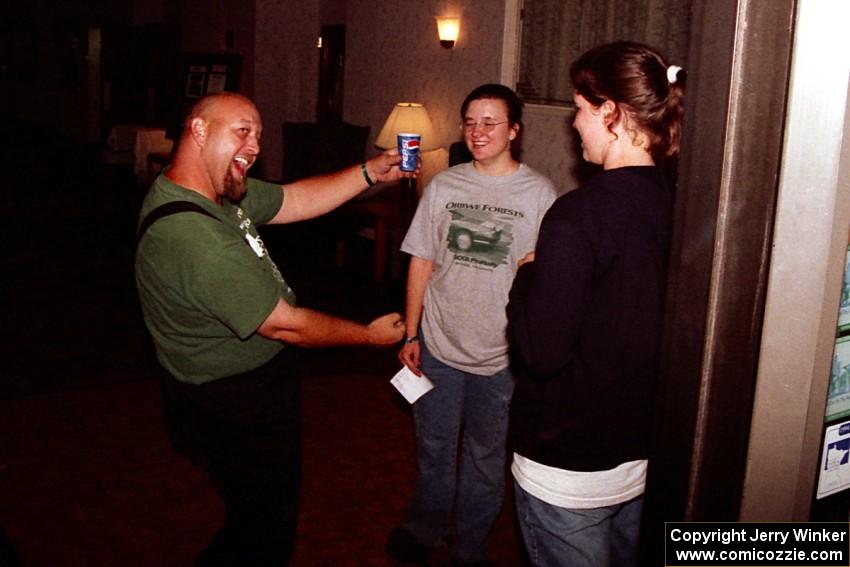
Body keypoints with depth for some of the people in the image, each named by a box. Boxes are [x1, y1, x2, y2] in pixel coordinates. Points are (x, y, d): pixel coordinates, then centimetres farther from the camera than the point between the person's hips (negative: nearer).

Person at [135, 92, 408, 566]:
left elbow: (296, 200, 7)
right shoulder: (196, 237, -34)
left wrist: (371, 172, -4)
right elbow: (285, 325, -26)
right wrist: (371, 335, -12)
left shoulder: (221, 190, -4)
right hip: (237, 412, -10)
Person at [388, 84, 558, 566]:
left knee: (486, 456, 14)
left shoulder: (539, 193, -7)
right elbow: (422, 262, 4)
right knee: (434, 447, 18)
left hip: (501, 354, -2)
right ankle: (425, 528, 43)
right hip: (439, 345, 2)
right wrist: (411, 334, 3)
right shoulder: (444, 186, 0)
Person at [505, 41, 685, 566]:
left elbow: (541, 353, -22)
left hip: (569, 468, -7)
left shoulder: (578, 216, -24)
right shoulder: (679, 205, -3)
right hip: (643, 458, 7)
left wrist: (528, 276, -6)